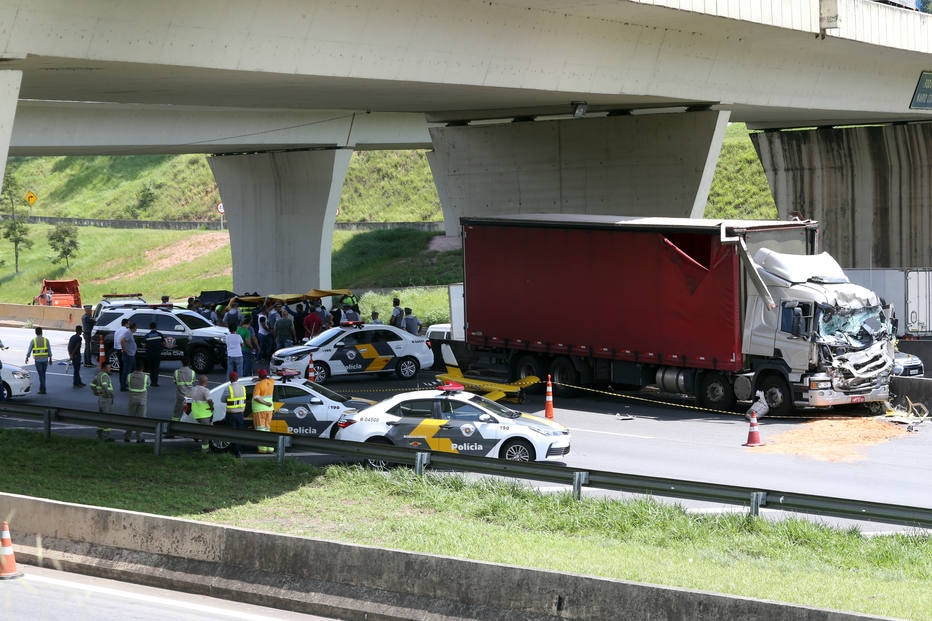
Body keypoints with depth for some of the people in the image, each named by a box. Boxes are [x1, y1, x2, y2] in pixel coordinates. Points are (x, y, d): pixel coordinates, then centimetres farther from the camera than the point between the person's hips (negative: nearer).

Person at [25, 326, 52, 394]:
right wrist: (50, 359, 12)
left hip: (38, 359, -2)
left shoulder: (33, 341, -4)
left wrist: (27, 358, 17)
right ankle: (41, 388, 18)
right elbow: (49, 350, 3)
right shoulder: (46, 340, 1)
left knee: (41, 375, 0)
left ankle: (43, 390, -4)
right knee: (43, 374, 15)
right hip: (45, 359, 2)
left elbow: (29, 350, 2)